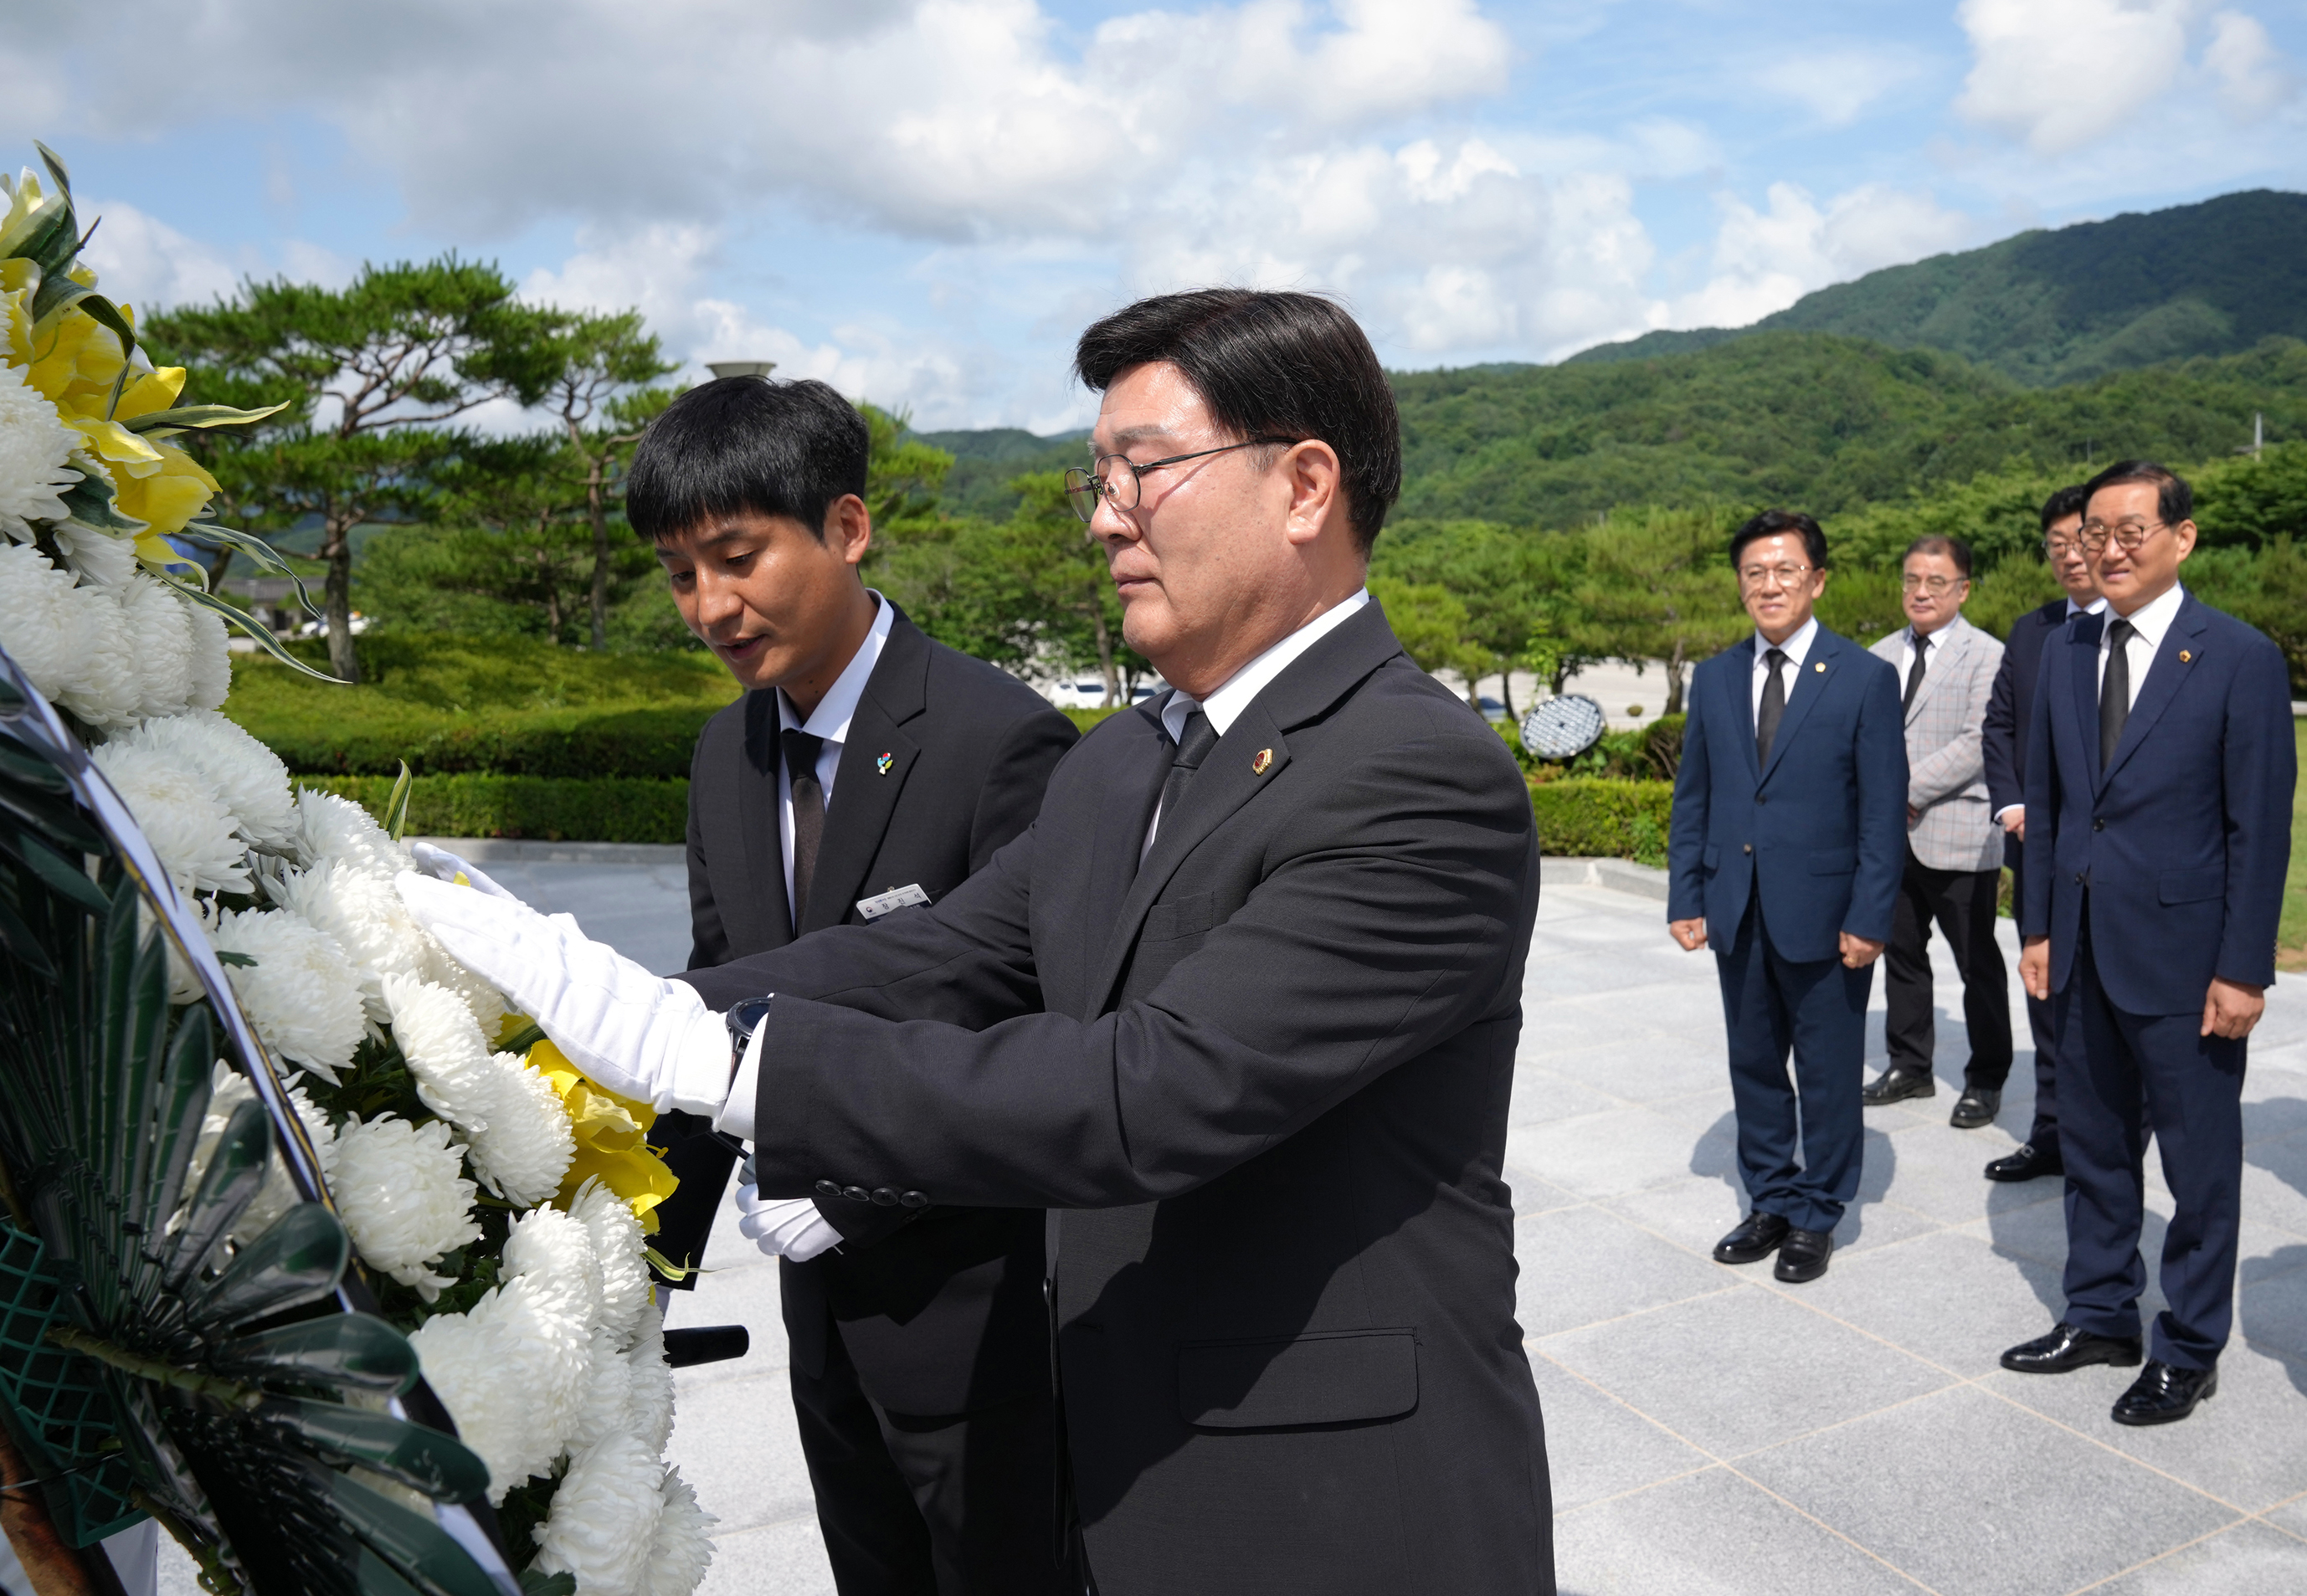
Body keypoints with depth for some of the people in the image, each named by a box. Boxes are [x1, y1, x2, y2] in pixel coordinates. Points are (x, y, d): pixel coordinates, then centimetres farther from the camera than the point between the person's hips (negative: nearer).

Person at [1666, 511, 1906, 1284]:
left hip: (1824, 916, -4)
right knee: (1754, 1066, 15)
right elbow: (1692, 797, 9)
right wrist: (1685, 898, 3)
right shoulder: (1713, 678, 6)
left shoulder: (1865, 678, -5)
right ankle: (1770, 1202, 31)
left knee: (1828, 1074, 9)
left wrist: (1869, 918, -12)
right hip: (1737, 915, 4)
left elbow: (1884, 809, -7)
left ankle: (1817, 1216, 25)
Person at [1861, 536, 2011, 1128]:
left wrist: (1909, 789, -18)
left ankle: (1985, 1080, 17)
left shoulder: (1988, 657, -5)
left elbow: (1978, 744, -15)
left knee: (1978, 966, 5)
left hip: (1959, 838, -6)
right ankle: (1910, 1066, 28)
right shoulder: (1882, 655, 13)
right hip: (1891, 835, 6)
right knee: (1901, 954, 14)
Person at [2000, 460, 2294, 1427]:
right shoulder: (2064, 653, 6)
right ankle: (2100, 1316, 33)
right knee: (2093, 1148, 17)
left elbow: (2260, 829, -11)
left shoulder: (2241, 660, -10)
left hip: (2181, 958, -5)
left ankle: (2188, 1351, 24)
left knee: (2199, 1166, 9)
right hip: (2083, 952, 6)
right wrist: (2038, 927, 8)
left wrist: (2242, 971, -13)